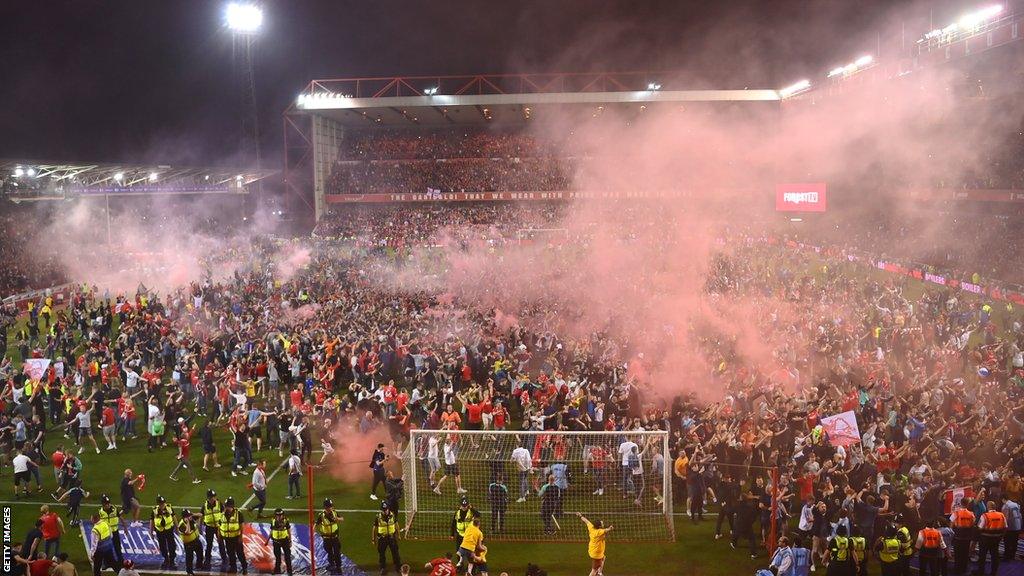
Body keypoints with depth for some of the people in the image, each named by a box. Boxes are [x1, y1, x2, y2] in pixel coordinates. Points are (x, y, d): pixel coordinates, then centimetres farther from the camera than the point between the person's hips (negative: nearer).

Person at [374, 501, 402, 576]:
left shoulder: (393, 516, -9)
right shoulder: (378, 518, -15)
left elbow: (396, 525, 5)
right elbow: (375, 529, -5)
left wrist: (398, 535, 11)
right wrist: (373, 539, 0)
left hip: (392, 537, 1)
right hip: (382, 538, -1)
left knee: (395, 553, 8)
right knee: (381, 554, 8)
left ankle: (398, 567, 23)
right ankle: (383, 568, 24)